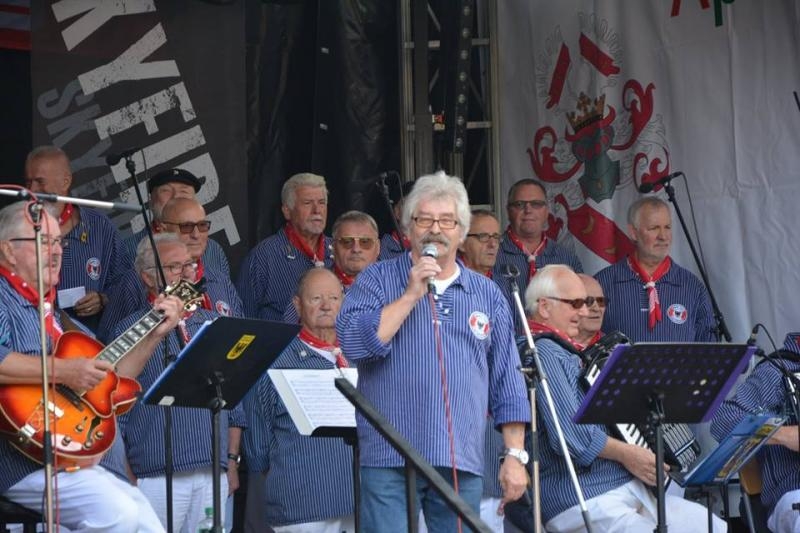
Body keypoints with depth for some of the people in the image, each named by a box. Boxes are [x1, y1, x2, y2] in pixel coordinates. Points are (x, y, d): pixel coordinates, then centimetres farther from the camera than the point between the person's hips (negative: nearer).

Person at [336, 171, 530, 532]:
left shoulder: (487, 295, 15)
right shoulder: (377, 280, 7)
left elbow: (507, 385, 14)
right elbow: (353, 343, -10)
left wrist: (515, 455, 7)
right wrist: (411, 295, -11)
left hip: (462, 464, 3)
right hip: (390, 460, -3)